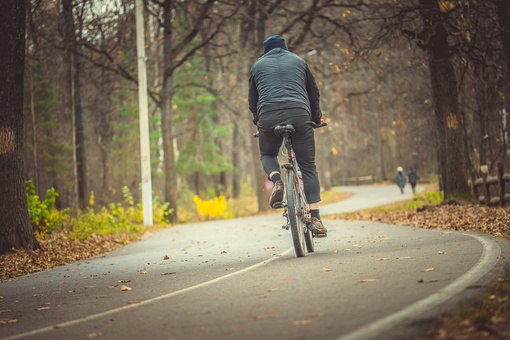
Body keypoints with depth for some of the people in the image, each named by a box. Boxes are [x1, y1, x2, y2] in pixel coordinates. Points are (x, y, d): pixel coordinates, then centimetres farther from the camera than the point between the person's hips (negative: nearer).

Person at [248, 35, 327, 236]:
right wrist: (316, 118, 39)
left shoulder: (258, 65, 24)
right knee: (308, 166, 6)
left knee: (267, 155, 26)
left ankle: (276, 180, -8)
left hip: (269, 117, 0)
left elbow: (252, 100, 26)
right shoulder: (298, 61, 24)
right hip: (299, 115, 0)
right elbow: (314, 93, 28)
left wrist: (258, 123, 37)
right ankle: (315, 218, -5)